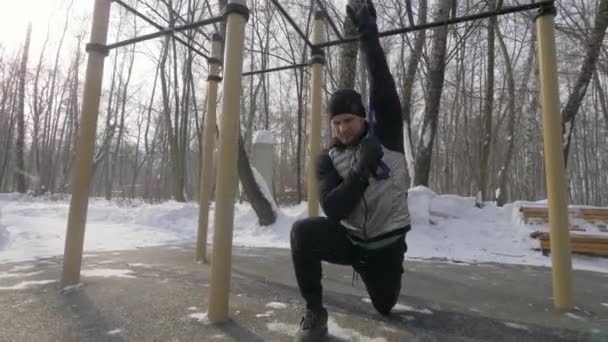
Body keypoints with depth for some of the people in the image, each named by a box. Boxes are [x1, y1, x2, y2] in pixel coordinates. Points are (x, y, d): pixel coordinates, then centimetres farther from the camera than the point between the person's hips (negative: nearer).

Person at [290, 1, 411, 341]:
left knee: (385, 306, 18)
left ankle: (374, 274, 55)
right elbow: (332, 209, -20)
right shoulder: (328, 160, -7)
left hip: (386, 242, 0)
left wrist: (368, 34, -20)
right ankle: (315, 312, -11)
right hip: (349, 238, 0)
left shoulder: (386, 136, -9)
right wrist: (362, 171, -31)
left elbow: (383, 85, -21)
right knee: (304, 231, -30)